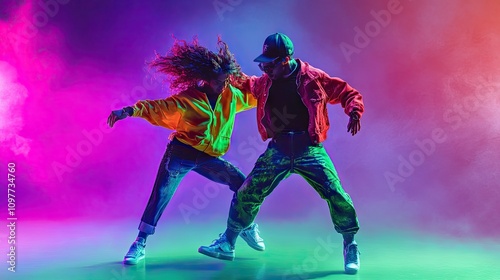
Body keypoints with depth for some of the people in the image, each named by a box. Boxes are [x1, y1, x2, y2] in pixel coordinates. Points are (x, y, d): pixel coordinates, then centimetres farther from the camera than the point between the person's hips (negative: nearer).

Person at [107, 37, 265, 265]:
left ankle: (246, 226, 20)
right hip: (181, 153, -3)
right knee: (160, 196, -8)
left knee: (244, 185, -6)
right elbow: (158, 108, -14)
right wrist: (129, 111, -26)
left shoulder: (232, 95, 3)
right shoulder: (187, 98, -10)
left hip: (210, 158, 4)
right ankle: (140, 244, 5)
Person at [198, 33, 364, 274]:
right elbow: (247, 86, 29)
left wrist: (354, 113, -17)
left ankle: (350, 246, 13)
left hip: (309, 149, -3)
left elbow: (349, 93, 1)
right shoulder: (265, 82, 6)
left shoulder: (314, 77, -6)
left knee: (336, 196, -12)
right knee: (246, 194, -2)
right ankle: (227, 243, 17)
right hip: (278, 150, 3)